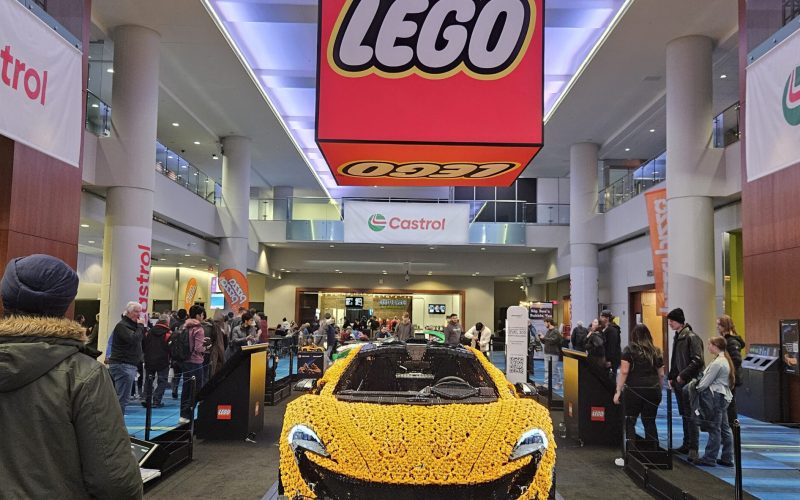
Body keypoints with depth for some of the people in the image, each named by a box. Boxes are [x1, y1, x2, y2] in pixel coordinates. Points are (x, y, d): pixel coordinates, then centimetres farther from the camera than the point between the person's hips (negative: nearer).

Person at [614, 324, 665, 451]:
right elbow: (661, 374, 13)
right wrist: (659, 390, 23)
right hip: (653, 391, 4)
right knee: (650, 422, 13)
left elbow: (624, 372, -8)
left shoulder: (629, 350, -1)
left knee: (630, 422, 3)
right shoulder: (656, 351, 11)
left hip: (634, 390, -4)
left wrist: (618, 391, -5)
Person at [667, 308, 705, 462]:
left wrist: (683, 375, -17)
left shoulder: (692, 337, -12)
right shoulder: (677, 337, 14)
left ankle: (693, 448, -2)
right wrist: (671, 377, 13)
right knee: (684, 415, 14)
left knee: (690, 416, -6)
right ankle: (686, 445, 22)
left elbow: (697, 361, -19)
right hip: (679, 382, 8)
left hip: (689, 382, -8)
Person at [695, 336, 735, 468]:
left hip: (717, 396, -10)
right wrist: (699, 384, 8)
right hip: (724, 396, 10)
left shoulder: (717, 363, -17)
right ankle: (727, 458, 17)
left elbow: (706, 382, -16)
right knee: (724, 428, 12)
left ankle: (709, 458, 4)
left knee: (714, 428, -3)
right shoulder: (725, 360, 13)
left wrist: (695, 389, -4)